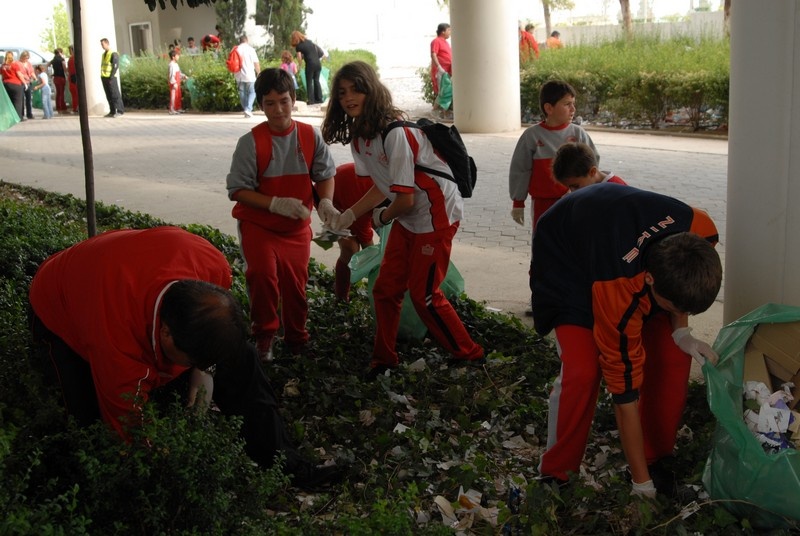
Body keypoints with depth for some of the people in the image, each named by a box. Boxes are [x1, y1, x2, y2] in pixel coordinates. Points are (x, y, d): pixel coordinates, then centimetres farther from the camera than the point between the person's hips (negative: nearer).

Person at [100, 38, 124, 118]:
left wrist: (111, 77, -18)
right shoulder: (104, 54, 16)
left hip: (111, 78, -8)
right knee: (109, 96, 7)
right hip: (104, 77, 8)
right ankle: (112, 111, 11)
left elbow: (116, 66, -14)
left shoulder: (114, 54, -8)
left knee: (115, 95, -6)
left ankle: (120, 111, -3)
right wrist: (102, 76, 12)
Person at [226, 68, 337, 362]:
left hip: (297, 226, 3)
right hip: (258, 224, -3)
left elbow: (325, 174, 2)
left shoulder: (310, 136, -6)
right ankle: (264, 333, 0)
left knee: (295, 282, 7)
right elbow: (238, 189, -15)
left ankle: (296, 338, 33)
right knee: (263, 273, -24)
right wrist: (275, 203, -27)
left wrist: (325, 201, -19)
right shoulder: (251, 142, -14)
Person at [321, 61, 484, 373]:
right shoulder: (358, 136, 1)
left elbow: (405, 199, -27)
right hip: (406, 220, 8)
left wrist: (382, 218, -7)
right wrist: (348, 215, 0)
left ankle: (469, 355, 19)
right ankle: (384, 359, 25)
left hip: (436, 215, -8)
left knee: (423, 294, 0)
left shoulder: (395, 133, -27)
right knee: (385, 289, 9)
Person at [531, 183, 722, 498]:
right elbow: (625, 392, -32)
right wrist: (642, 484, -24)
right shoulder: (619, 290, -43)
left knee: (673, 355, -7)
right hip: (566, 258, -6)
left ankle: (658, 460, 11)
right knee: (582, 370, -22)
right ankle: (555, 475, -1)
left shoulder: (701, 232, -30)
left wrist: (681, 332, -15)